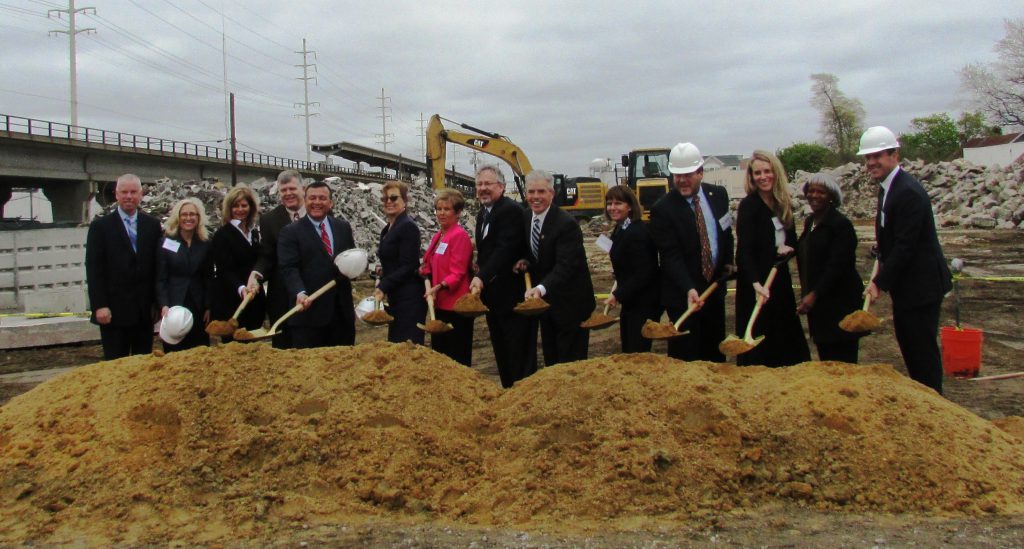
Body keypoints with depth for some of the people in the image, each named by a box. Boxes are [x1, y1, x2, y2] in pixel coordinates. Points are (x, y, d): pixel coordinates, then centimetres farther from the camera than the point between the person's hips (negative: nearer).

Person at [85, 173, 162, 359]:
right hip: (114, 310, -3)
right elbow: (94, 270, -3)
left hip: (145, 311, 3)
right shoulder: (100, 226, 0)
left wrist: (158, 302, 3)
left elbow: (158, 266, 8)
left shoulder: (152, 225, 8)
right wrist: (99, 306, -11)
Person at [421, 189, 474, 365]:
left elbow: (457, 273, -16)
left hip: (455, 306, -9)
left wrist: (439, 287, -29)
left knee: (457, 358, -2)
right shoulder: (438, 236, 13)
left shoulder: (460, 235, -13)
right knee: (438, 353, 15)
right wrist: (424, 271, -1)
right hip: (439, 304, 9)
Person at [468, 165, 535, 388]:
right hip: (492, 296, 9)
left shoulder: (511, 210, -15)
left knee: (519, 353, -3)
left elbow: (505, 249, -26)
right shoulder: (482, 213, 14)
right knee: (501, 352, 17)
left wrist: (482, 277, -32)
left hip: (511, 294, -9)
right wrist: (479, 279, 7)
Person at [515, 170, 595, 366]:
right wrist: (526, 263, -7)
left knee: (570, 363, -1)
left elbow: (565, 266, -31)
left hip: (570, 304, -7)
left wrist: (541, 289, -46)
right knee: (550, 359, 16)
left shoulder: (567, 224, -22)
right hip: (545, 302, 7)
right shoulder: (527, 220, 3)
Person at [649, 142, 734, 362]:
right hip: (683, 294, -5)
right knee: (685, 355, -2)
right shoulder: (662, 209, -16)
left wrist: (728, 262, 12)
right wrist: (689, 289, -32)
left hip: (715, 287, 6)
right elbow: (671, 257, -21)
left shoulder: (718, 194, 2)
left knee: (715, 351, 16)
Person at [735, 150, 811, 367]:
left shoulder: (783, 205, 7)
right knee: (758, 348, -1)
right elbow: (744, 251, -23)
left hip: (780, 282, 7)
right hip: (755, 285, -7)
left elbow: (792, 241, 15)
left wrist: (786, 247, -10)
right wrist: (756, 284, -37)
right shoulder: (748, 206, -13)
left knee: (787, 342, 10)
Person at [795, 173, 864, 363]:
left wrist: (814, 294, -24)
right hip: (816, 302, 8)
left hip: (839, 303, -8)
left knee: (842, 362, -4)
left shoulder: (841, 224, -12)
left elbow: (837, 266, -19)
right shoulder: (809, 222, 13)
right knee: (825, 360, 11)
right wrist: (807, 294, 12)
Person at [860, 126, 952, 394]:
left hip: (921, 284, -10)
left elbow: (905, 246, -23)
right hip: (905, 284, 10)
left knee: (922, 346, -3)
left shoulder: (908, 192, -22)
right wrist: (882, 271, 7)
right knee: (907, 342, 18)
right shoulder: (887, 187, 9)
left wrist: (880, 282, -20)